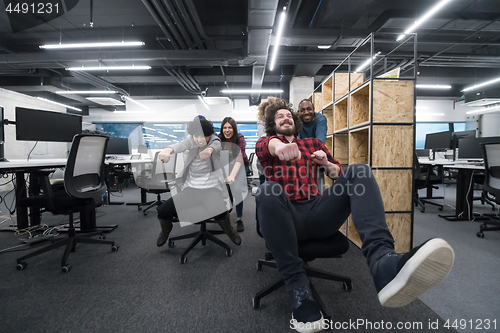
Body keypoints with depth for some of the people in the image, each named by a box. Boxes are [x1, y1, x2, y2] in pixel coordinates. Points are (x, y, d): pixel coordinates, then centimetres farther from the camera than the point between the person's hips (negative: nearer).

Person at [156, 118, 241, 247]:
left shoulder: (214, 140, -6)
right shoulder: (191, 140, -2)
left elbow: (216, 145, -31)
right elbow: (180, 145, -25)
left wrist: (209, 150, -57)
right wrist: (167, 150, -50)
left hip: (211, 188, -2)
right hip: (190, 188, 3)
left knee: (220, 212, -32)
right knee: (163, 211, -11)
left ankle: (228, 229, 6)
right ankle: (166, 230, 28)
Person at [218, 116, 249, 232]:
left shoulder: (240, 137, -24)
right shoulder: (219, 138, -12)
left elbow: (240, 157, -37)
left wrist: (232, 176, -51)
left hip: (240, 166, -4)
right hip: (225, 165, 4)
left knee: (237, 188, -27)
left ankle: (239, 219, -11)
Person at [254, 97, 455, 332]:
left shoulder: (312, 143, 29)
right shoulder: (266, 143, 19)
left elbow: (338, 173, 25)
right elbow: (265, 145, -9)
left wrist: (326, 163, 0)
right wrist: (279, 146, -34)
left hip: (318, 214, 3)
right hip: (287, 218, -2)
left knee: (359, 171, -16)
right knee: (268, 190, -35)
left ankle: (382, 260, -42)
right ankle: (298, 290, -33)